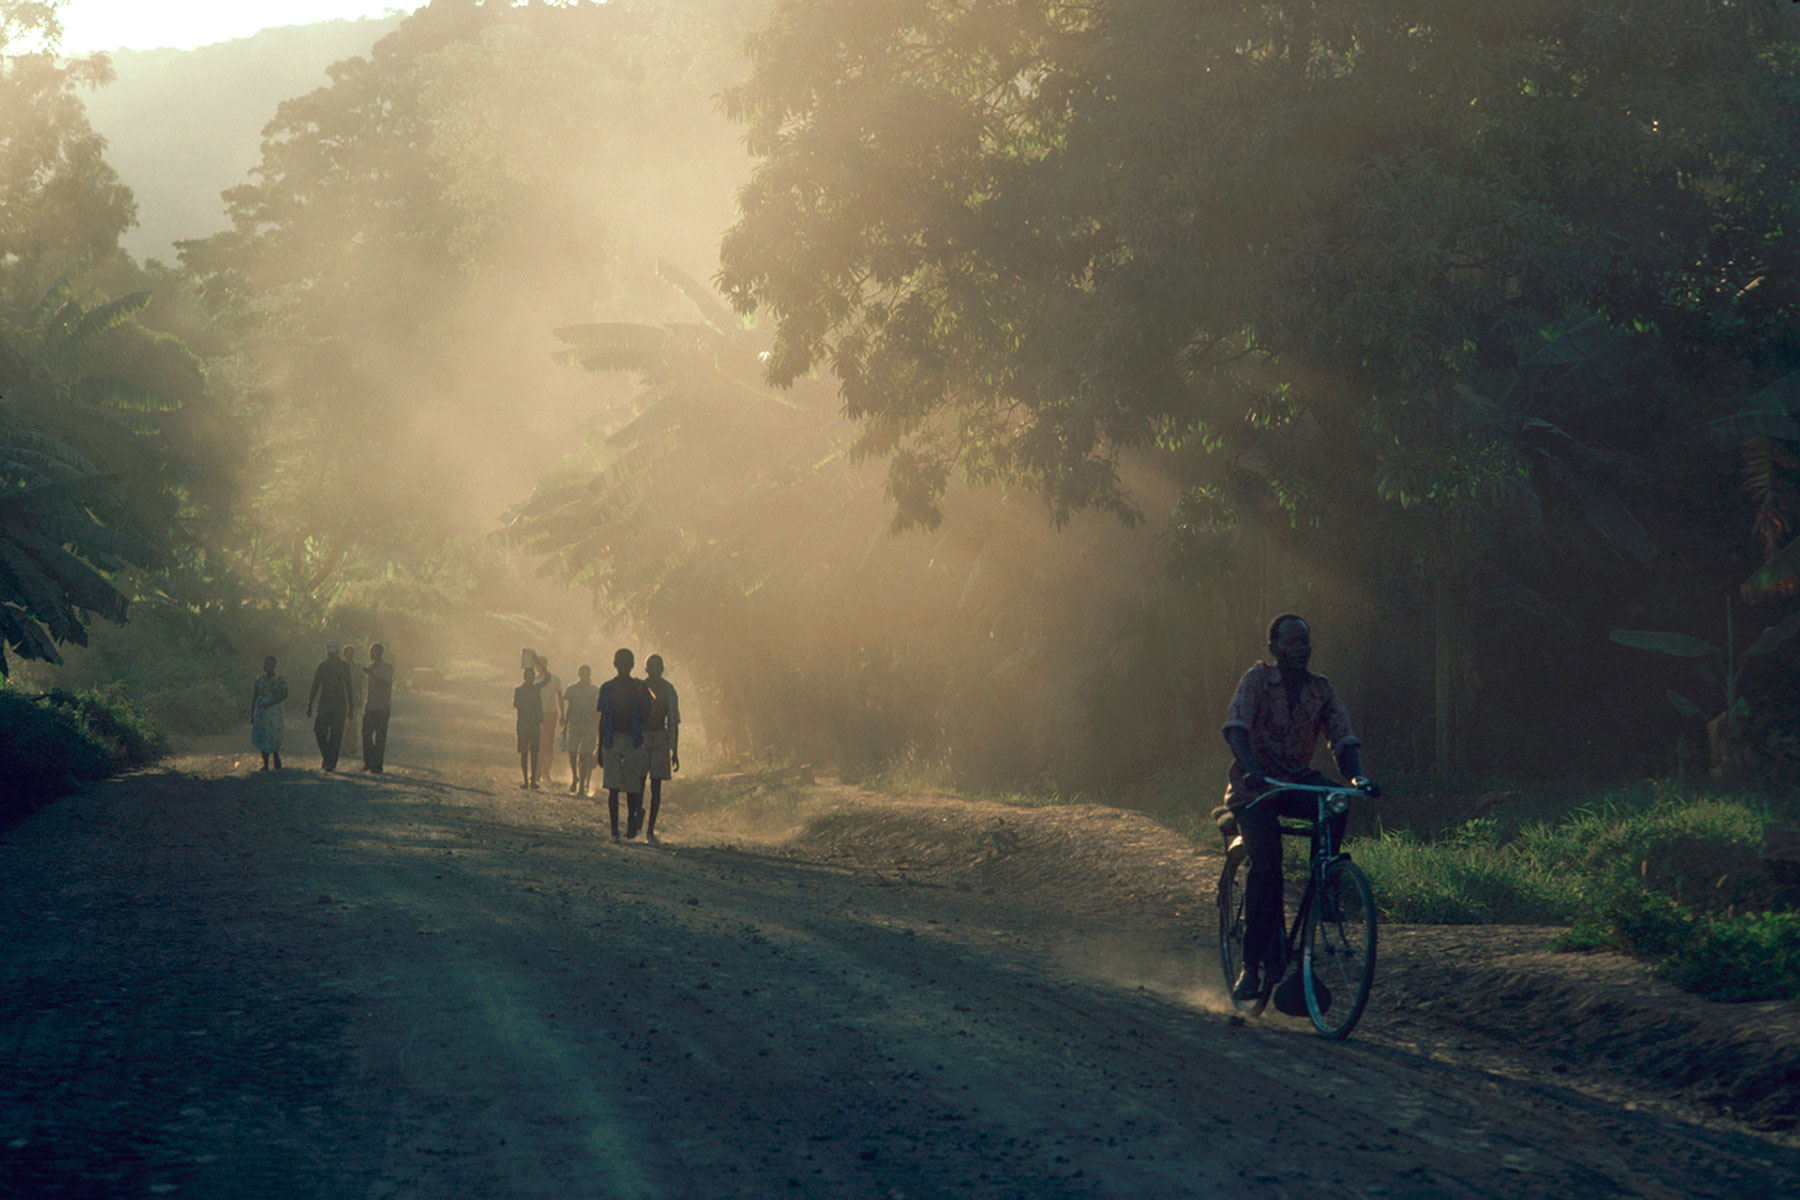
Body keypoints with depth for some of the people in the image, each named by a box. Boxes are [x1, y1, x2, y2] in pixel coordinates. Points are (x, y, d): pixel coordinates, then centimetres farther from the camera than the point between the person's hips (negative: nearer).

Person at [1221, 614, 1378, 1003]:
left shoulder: (1321, 689, 2)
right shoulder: (1257, 679, -9)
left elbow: (1344, 739, -5)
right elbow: (1236, 728, -23)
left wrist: (1357, 777, -26)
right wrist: (1252, 770, -42)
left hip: (1298, 781, 3)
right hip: (1255, 787, -3)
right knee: (1265, 858, -24)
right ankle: (1253, 963, -16)